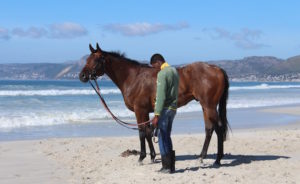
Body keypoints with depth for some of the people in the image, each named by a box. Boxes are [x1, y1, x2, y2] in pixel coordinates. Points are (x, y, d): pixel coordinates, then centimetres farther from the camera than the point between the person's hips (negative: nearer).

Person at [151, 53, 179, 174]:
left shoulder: (162, 74, -15)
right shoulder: (174, 71, 13)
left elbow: (161, 97, -21)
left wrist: (156, 115, -21)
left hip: (165, 109, -9)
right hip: (173, 108, 9)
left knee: (162, 137, -1)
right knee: (167, 137, 15)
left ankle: (167, 167, 1)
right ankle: (171, 166, 17)